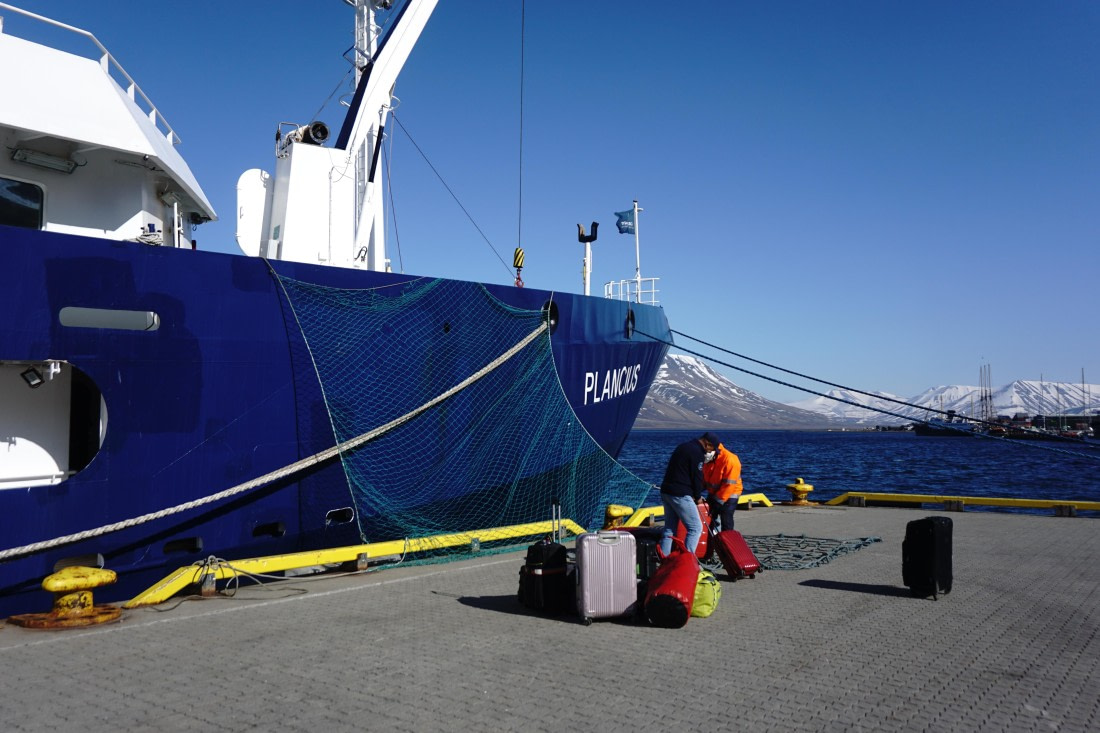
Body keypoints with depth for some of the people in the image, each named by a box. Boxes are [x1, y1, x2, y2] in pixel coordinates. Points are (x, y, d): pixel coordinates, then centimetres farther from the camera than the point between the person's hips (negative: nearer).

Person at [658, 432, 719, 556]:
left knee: (669, 528, 14)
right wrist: (698, 497, 6)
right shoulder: (697, 453, -11)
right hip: (680, 495, -9)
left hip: (666, 491, 9)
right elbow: (697, 477, -10)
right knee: (696, 527, -2)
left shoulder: (682, 447, 18)